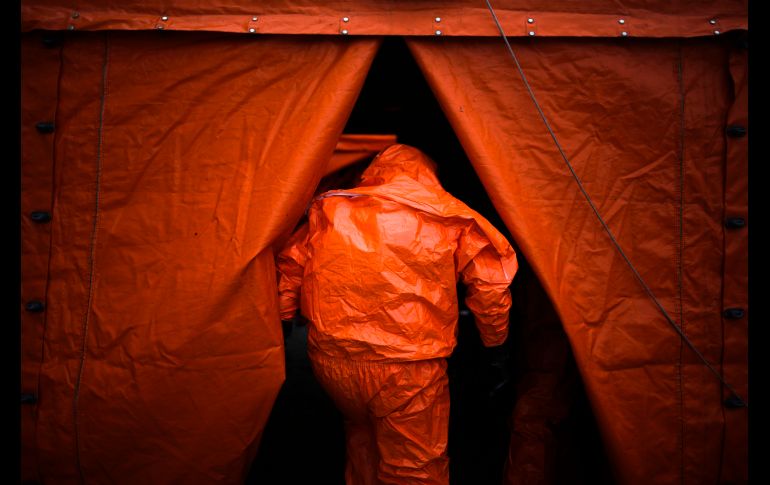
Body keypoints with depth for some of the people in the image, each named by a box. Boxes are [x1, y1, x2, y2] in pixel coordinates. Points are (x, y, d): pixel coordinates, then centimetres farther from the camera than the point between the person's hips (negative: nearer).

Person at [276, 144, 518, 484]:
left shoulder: (330, 209, 9)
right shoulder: (448, 217, 2)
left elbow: (290, 268, 14)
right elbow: (490, 283, 4)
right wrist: (495, 344, 17)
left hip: (329, 358, 4)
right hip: (406, 368, -3)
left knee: (361, 433, 29)